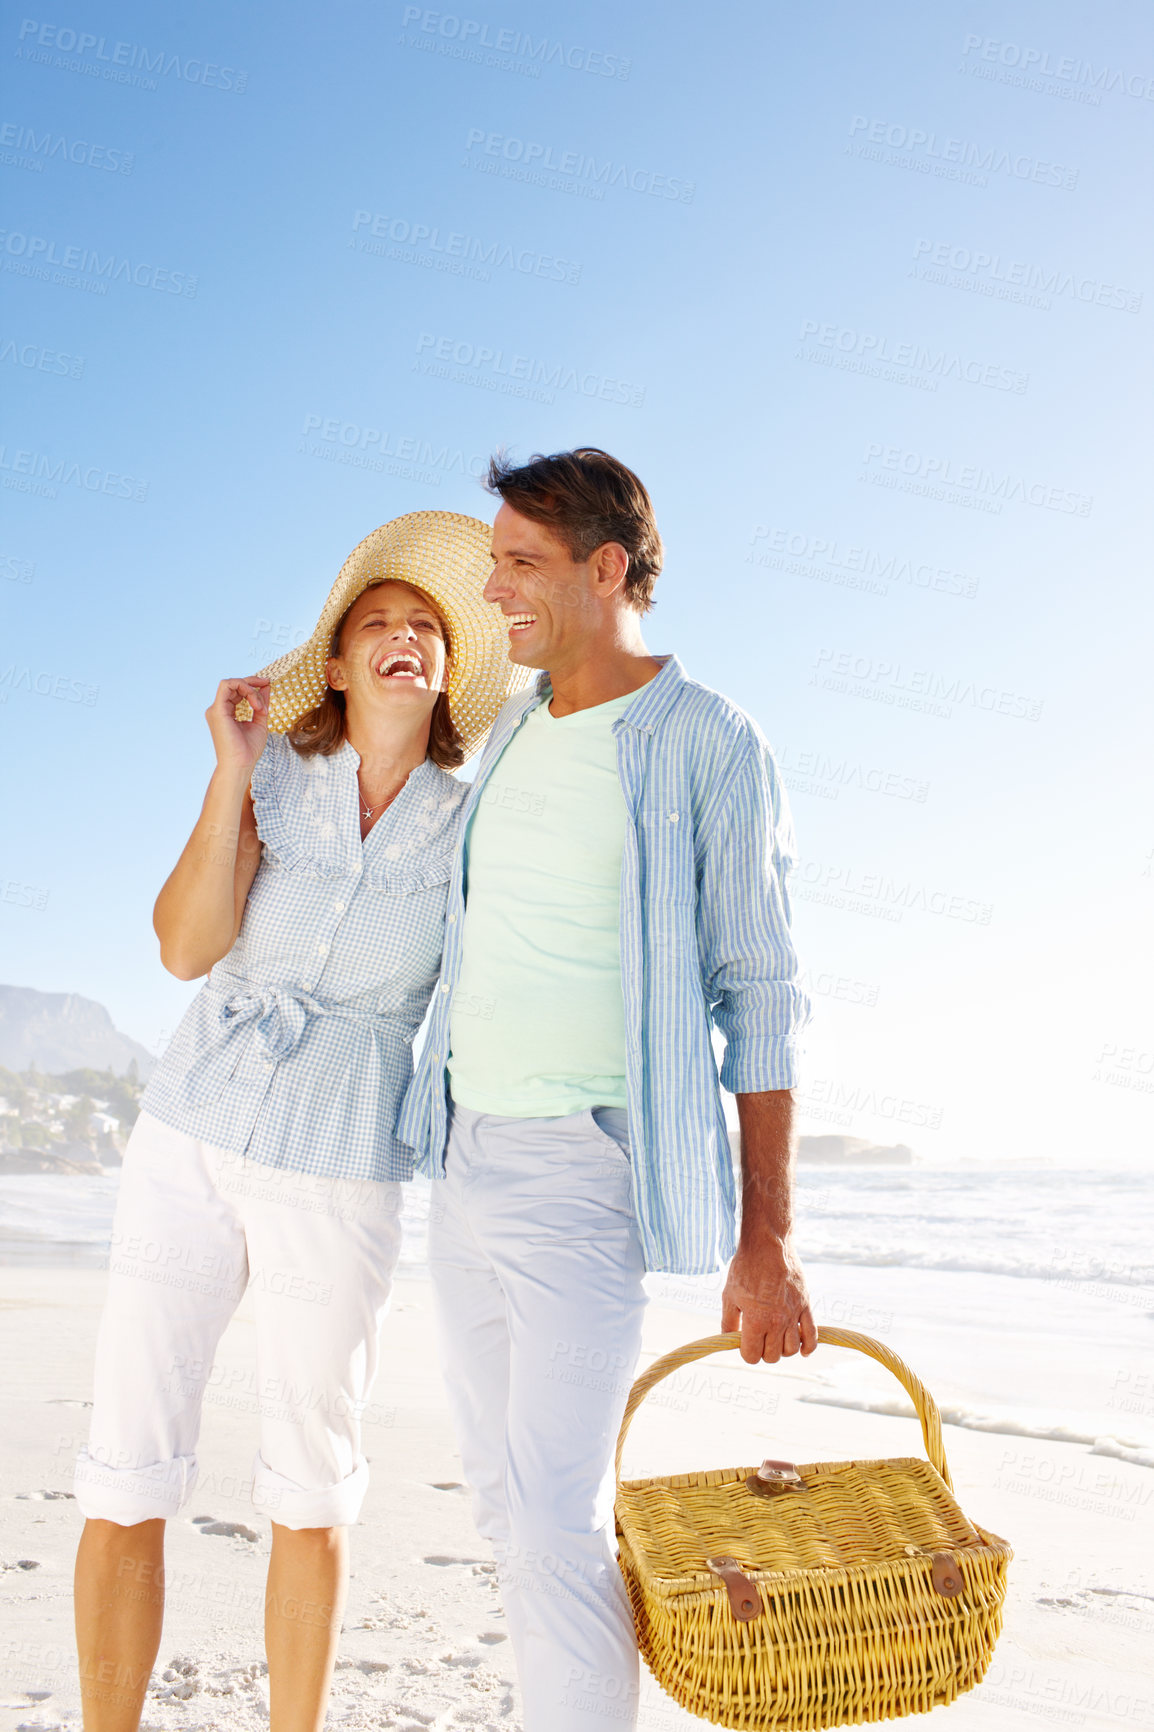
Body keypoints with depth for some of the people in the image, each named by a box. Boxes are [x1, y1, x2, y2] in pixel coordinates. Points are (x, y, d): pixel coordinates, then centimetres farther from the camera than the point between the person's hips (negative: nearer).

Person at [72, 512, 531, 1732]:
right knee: (125, 1477, 5)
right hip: (190, 1139, 1)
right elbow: (186, 948, -12)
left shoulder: (474, 827, -1)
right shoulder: (273, 777, 0)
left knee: (309, 1488, 12)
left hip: (341, 1180, 0)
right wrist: (233, 766, -15)